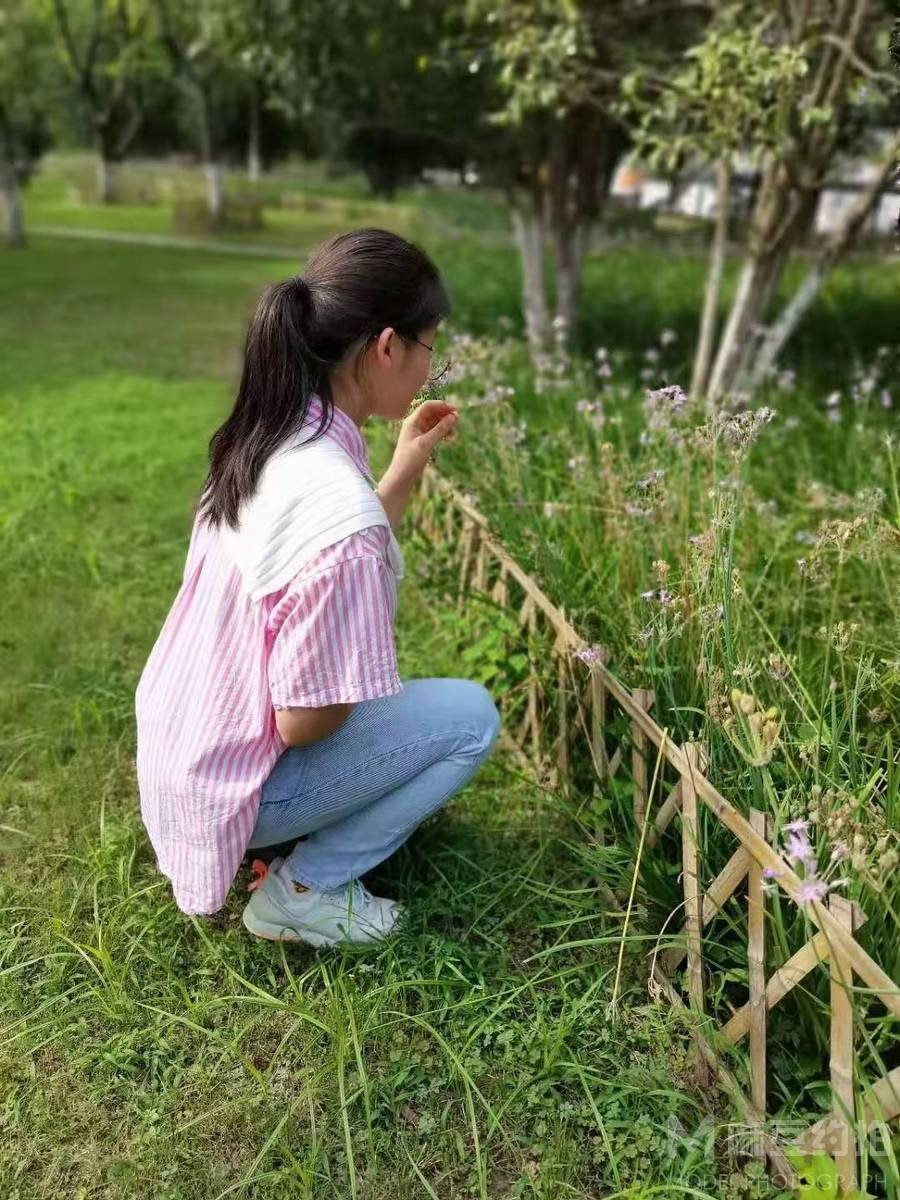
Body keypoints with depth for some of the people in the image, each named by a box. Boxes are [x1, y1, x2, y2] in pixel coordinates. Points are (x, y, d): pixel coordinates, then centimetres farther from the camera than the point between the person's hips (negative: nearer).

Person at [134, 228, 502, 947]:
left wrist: (406, 471, 5)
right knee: (471, 716, -3)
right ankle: (303, 891, 3)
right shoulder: (338, 504, -32)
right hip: (233, 780, -8)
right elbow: (304, 721, -25)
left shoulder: (265, 438, -4)